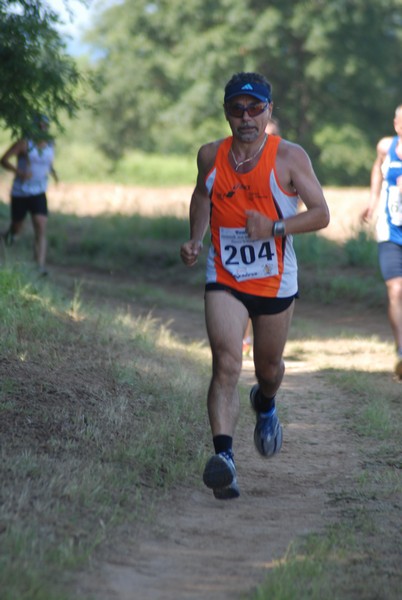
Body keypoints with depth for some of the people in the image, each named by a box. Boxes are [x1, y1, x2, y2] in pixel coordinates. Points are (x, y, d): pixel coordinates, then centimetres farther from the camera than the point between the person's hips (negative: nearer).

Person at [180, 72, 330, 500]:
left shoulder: (289, 158, -11)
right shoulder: (211, 156, -2)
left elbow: (321, 214, -9)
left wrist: (275, 228, -24)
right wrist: (194, 240, 5)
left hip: (275, 283, 0)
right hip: (224, 280, 0)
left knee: (268, 366, 19)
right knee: (226, 364, -20)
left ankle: (265, 405, 55)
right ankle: (223, 454, -29)